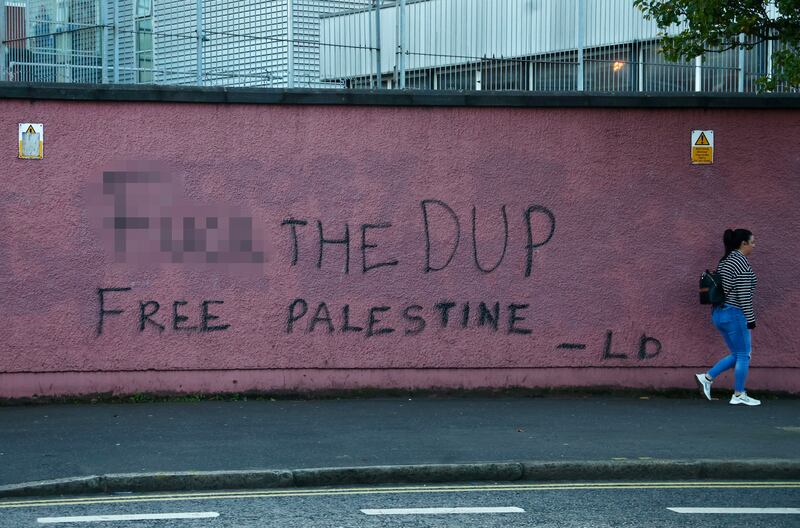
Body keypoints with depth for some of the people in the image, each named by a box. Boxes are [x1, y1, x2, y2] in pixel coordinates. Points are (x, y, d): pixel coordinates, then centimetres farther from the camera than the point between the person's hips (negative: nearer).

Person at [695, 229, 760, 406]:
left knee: (737, 355, 17)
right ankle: (739, 395, 9)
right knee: (743, 355, 3)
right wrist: (750, 319, -12)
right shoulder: (742, 262, -14)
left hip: (718, 313, 9)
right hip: (734, 314, -9)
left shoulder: (724, 261, 14)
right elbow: (744, 295, -18)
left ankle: (707, 378, 10)